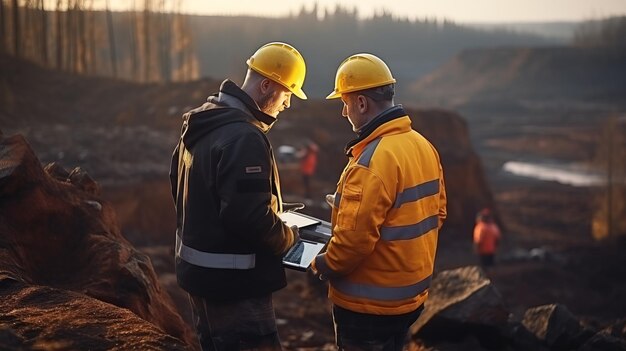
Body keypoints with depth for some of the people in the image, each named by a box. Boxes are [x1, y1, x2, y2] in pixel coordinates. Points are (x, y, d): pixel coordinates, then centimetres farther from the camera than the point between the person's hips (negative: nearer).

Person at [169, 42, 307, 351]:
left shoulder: (202, 123, 8)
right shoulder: (244, 137, -24)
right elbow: (251, 218, -29)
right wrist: (287, 236, -10)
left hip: (200, 271, 10)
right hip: (233, 281, -10)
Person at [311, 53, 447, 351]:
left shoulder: (373, 161, -24)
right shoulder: (424, 146, 4)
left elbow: (354, 238, -27)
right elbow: (436, 212, 12)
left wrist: (323, 265, -8)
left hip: (370, 303, -8)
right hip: (411, 294, 9)